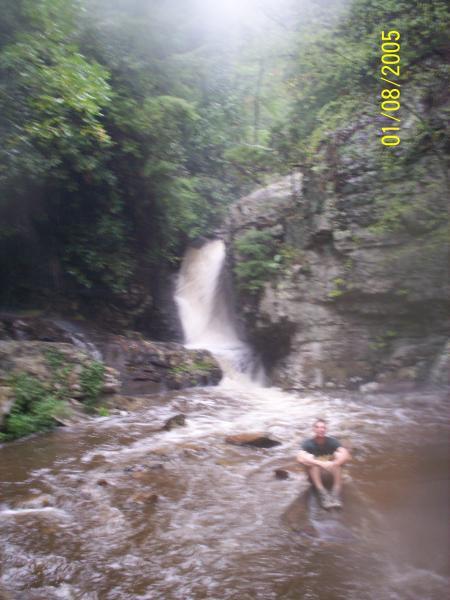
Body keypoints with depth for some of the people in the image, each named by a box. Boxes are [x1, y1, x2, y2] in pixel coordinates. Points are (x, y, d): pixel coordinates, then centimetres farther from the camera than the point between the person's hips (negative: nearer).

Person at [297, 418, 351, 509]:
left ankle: (336, 494, -34)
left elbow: (346, 455, -23)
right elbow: (300, 459, -33)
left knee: (339, 455, -24)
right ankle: (323, 494, -38)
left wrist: (332, 465, -39)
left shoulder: (332, 441, -7)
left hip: (332, 474, 1)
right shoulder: (308, 443, -12)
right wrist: (321, 464, -42)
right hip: (315, 475, -1)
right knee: (309, 458, -29)